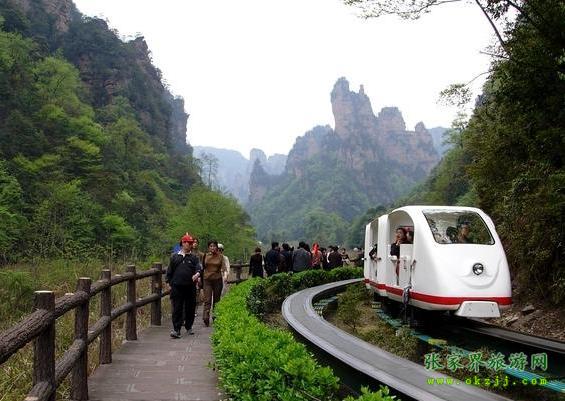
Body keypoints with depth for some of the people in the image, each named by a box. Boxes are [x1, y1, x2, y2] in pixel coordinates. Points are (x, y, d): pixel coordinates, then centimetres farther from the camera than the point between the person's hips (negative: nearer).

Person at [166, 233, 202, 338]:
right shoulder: (175, 257, 9)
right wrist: (169, 282, 8)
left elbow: (199, 267, -8)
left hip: (190, 287, 1)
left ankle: (189, 326, 26)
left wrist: (197, 273, -30)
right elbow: (170, 271, 14)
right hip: (177, 287, -1)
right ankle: (176, 329, -4)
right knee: (177, 308, -4)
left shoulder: (194, 257, 7)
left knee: (190, 308, 9)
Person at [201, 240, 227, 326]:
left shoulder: (220, 256, 3)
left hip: (217, 279, 1)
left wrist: (224, 274, -15)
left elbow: (223, 268, -2)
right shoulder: (205, 256, 3)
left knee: (216, 299, 10)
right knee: (207, 300, -10)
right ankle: (206, 318, -19)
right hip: (207, 279, -1)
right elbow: (203, 267, 13)